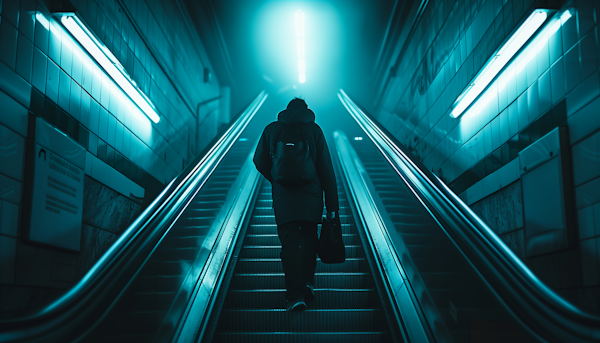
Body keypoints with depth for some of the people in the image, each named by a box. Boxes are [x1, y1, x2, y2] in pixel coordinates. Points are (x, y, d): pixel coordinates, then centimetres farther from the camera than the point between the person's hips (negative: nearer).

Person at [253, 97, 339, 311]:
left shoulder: (272, 129, 8)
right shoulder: (314, 129, 5)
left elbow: (260, 161, 10)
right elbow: (326, 167, 1)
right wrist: (332, 204, 3)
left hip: (283, 196, 0)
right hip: (311, 194, 0)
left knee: (289, 242, 2)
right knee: (309, 236, 19)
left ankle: (295, 295, -4)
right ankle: (307, 281, 9)